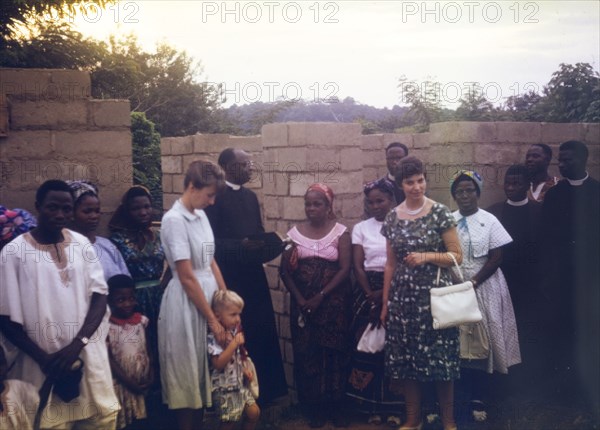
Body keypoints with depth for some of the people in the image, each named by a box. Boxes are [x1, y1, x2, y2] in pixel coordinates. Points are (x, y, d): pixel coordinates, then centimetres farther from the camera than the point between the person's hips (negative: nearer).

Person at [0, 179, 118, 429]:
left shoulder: (81, 244, 2)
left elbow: (99, 297, 0)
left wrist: (77, 344, -13)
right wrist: (42, 358, -14)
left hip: (88, 356, 3)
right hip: (43, 362, -3)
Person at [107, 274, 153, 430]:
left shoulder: (141, 321, 3)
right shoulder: (108, 326, -12)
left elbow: (147, 350, 7)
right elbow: (109, 360, -12)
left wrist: (150, 375, -4)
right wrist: (129, 382, -14)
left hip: (142, 383, 4)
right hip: (121, 384, -4)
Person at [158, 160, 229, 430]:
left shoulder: (201, 216, 8)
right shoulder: (174, 220, -16)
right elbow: (187, 278, -18)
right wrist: (212, 319, -15)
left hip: (209, 297, 8)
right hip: (187, 304, -8)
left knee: (205, 367, 15)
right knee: (187, 370, 5)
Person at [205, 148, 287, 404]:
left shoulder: (250, 196, 14)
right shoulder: (214, 196, -10)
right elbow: (211, 241, -15)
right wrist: (241, 245, -25)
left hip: (253, 275, 7)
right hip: (229, 278, -7)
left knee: (261, 333, 10)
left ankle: (263, 392, 23)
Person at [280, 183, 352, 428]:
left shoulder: (340, 232, -1)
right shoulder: (295, 233, 4)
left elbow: (345, 269, -8)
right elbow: (286, 271, 3)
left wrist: (320, 296, -14)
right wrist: (300, 299, -9)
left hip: (334, 303, -2)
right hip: (303, 304, 2)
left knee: (334, 352, 1)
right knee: (307, 353, 2)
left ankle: (337, 405, 13)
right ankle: (315, 406, 13)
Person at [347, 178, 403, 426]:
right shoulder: (361, 228, 8)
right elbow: (357, 266, 2)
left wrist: (385, 293, -13)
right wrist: (372, 296, -9)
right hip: (368, 294, 2)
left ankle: (393, 407, 8)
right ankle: (373, 407, 9)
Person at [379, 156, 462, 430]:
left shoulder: (439, 213, -4)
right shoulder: (392, 218, 7)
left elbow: (457, 256, -3)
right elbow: (390, 264, 12)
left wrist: (427, 256, -18)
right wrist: (384, 303, 11)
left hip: (434, 294, -3)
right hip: (402, 296, 4)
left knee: (439, 358, 0)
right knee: (405, 361, 8)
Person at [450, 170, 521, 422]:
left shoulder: (489, 221, -3)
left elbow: (496, 258, -7)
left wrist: (473, 282, -14)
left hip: (483, 287, -2)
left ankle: (479, 399, 10)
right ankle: (464, 394, 14)